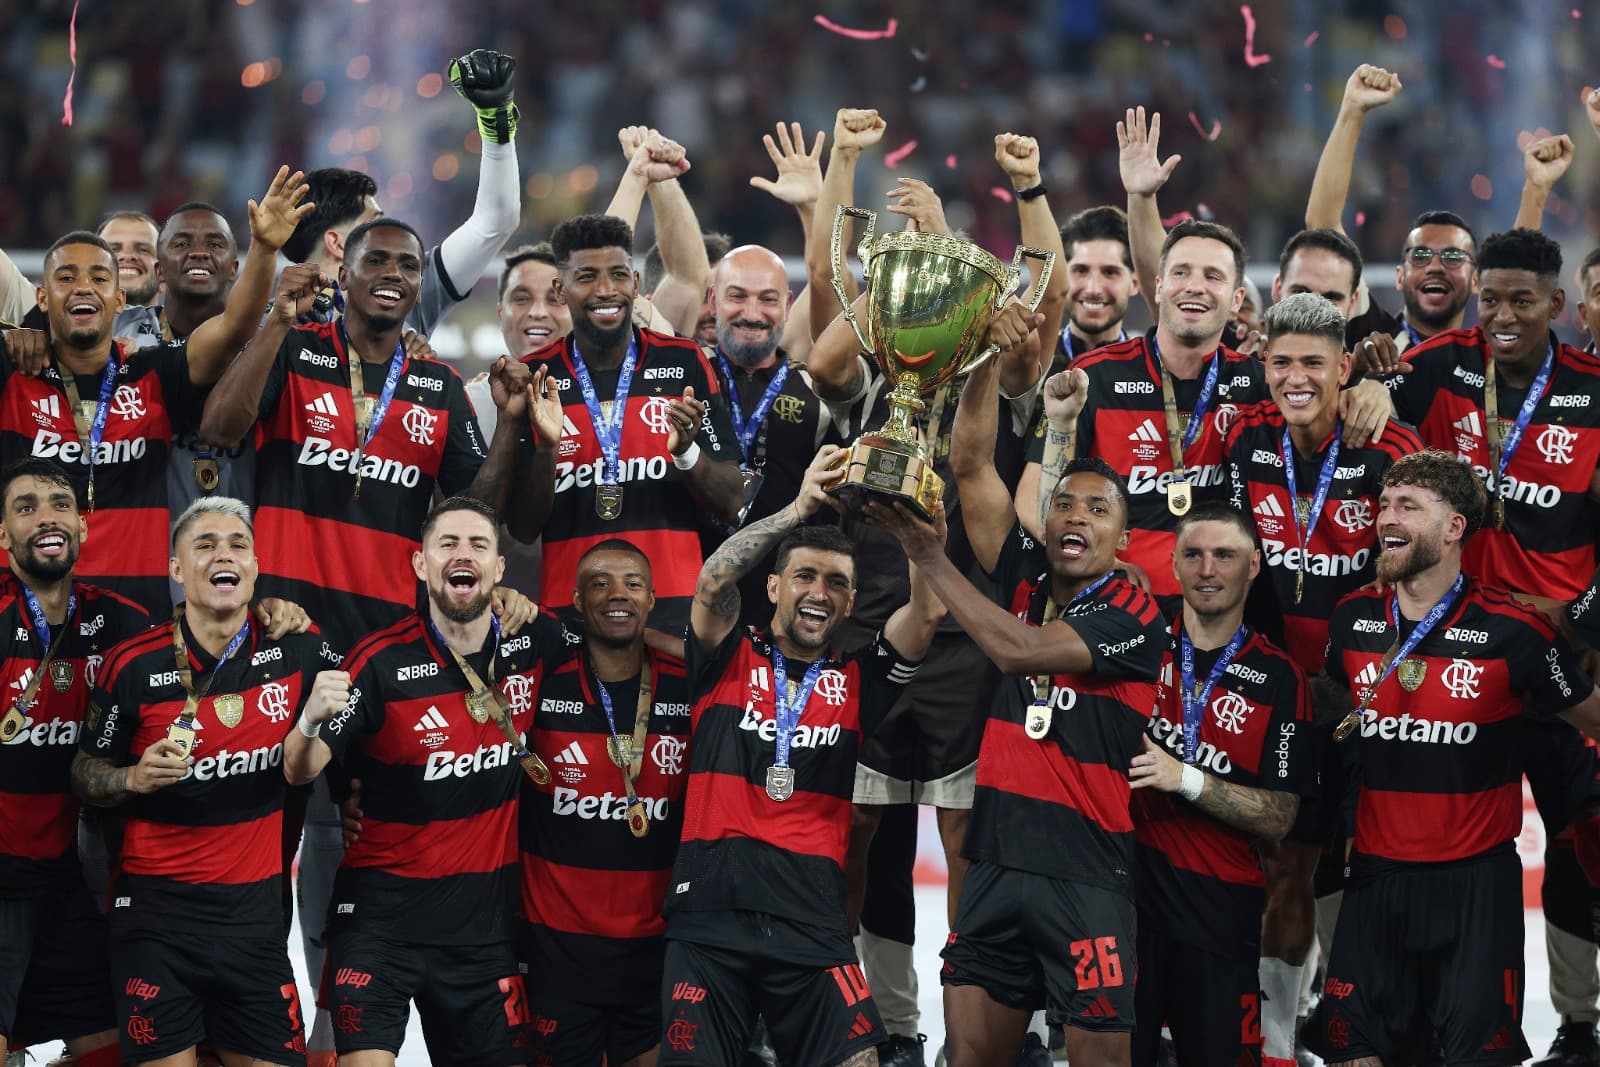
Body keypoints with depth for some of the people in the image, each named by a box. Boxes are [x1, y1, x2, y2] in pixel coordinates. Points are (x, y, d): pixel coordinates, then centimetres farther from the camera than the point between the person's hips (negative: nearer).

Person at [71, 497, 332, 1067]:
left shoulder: (298, 652, 0)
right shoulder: (133, 666, -7)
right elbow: (85, 772, 4)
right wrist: (135, 778, -14)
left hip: (255, 908, 2)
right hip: (156, 908, -2)